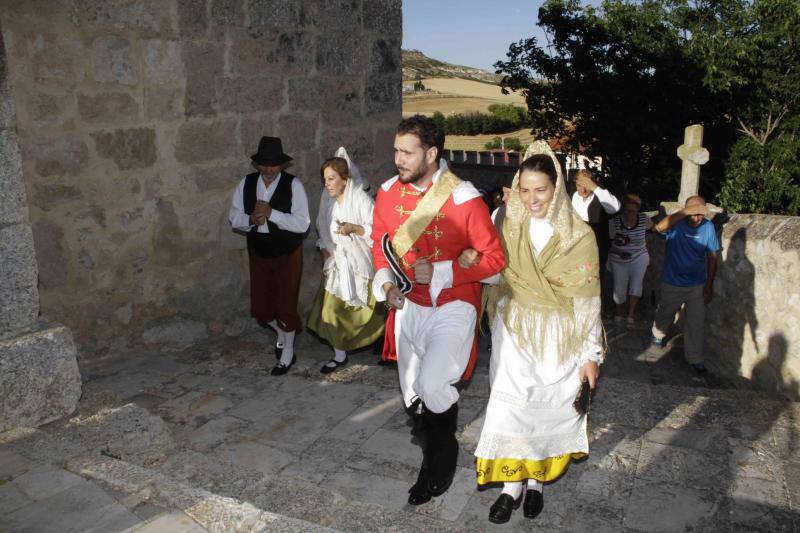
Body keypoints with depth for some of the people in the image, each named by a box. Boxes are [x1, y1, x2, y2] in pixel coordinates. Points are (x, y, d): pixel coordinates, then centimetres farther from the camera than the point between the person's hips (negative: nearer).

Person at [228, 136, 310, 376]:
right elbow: (234, 216, 2)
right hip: (259, 253, 4)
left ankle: (287, 353, 26)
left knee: (285, 305, 3)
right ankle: (282, 333, 43)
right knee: (260, 307, 11)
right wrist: (251, 219, -19)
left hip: (287, 255, -4)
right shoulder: (246, 183, -1)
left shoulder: (293, 185, -15)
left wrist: (271, 213, -28)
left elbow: (302, 224, -21)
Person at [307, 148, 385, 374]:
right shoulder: (328, 201, 3)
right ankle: (339, 355, 14)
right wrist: (325, 250, 1)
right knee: (331, 310, 0)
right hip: (337, 262, 5)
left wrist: (354, 228, -28)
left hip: (360, 263, -5)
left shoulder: (361, 199, -16)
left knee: (368, 311, 7)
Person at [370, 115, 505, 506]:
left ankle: (441, 459, 10)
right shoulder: (388, 192, -3)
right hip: (408, 306, 5)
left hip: (452, 306, -5)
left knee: (433, 385, -21)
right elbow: (380, 243, 12)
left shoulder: (464, 199, -18)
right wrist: (386, 281, -7)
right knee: (412, 396, 15)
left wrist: (440, 273, -24)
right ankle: (435, 460, 42)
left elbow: (494, 258, -13)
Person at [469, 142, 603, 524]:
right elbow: (496, 275, 9)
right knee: (509, 405, -2)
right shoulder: (510, 226, -1)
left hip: (559, 337, -2)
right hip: (514, 332, 2)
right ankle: (512, 486, 13)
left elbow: (587, 300, -7)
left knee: (549, 408, 7)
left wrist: (591, 354, -6)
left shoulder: (579, 236, -9)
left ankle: (536, 481, 27)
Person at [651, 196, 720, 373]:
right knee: (666, 314, 21)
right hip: (672, 284, -1)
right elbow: (660, 227, -42)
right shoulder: (676, 223, -18)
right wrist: (685, 212, -49)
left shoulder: (708, 227, -10)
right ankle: (658, 334, 51)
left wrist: (709, 285, -1)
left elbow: (712, 257, -2)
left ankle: (694, 358, 24)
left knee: (695, 323, 7)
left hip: (697, 285, 1)